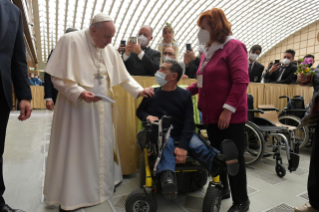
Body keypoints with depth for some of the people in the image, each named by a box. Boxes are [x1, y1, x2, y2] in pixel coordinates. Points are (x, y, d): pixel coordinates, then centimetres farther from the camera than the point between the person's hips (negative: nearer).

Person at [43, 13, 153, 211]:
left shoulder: (109, 49, 7)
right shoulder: (70, 41, -11)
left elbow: (123, 75, 14)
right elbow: (58, 77, -13)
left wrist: (138, 90, 6)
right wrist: (79, 93, -26)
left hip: (101, 108, 6)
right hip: (76, 107, -6)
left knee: (100, 148, 15)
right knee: (75, 151, 2)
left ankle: (99, 186, 34)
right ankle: (71, 195, 19)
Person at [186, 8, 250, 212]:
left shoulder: (234, 46, -6)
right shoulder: (208, 51, 15)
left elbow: (241, 81, -16)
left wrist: (228, 109, -22)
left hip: (230, 116, -7)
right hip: (211, 114, 7)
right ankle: (222, 188, 37)